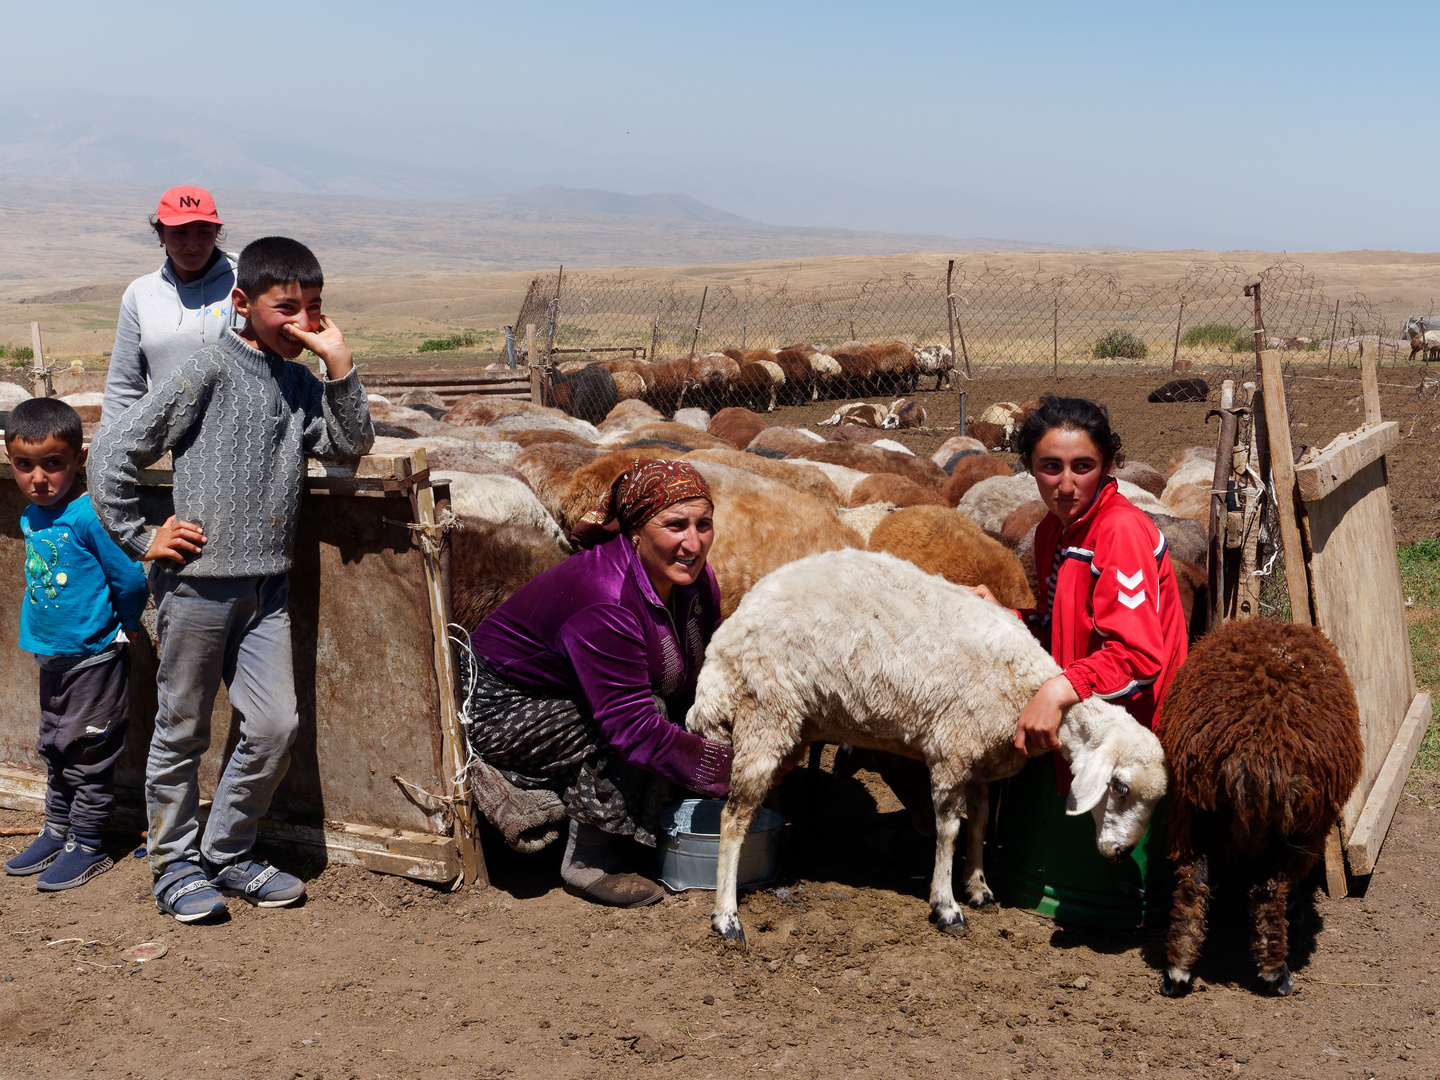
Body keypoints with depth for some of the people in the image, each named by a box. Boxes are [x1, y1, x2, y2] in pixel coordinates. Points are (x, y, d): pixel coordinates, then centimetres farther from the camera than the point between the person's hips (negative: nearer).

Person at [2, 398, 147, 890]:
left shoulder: (90, 516, -21)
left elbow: (130, 580, -18)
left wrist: (117, 630, -4)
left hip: (94, 658, -8)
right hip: (51, 655, 8)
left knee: (87, 753, 2)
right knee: (54, 750, 19)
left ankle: (86, 847, 13)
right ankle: (56, 832, 33)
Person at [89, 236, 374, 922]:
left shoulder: (300, 382, 11)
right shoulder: (212, 370, -8)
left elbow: (352, 444, 1)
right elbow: (112, 452, -7)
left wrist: (338, 362, -6)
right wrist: (139, 538, -7)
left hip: (265, 588, 6)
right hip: (197, 582, -5)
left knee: (276, 726, 3)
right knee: (182, 732, 6)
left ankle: (227, 855, 21)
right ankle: (175, 866, 21)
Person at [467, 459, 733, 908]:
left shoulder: (691, 577, -8)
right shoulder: (603, 602, -34)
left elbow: (710, 669, -2)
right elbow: (633, 726, -34)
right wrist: (726, 769, -29)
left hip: (564, 698, 9)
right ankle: (586, 863, -12)